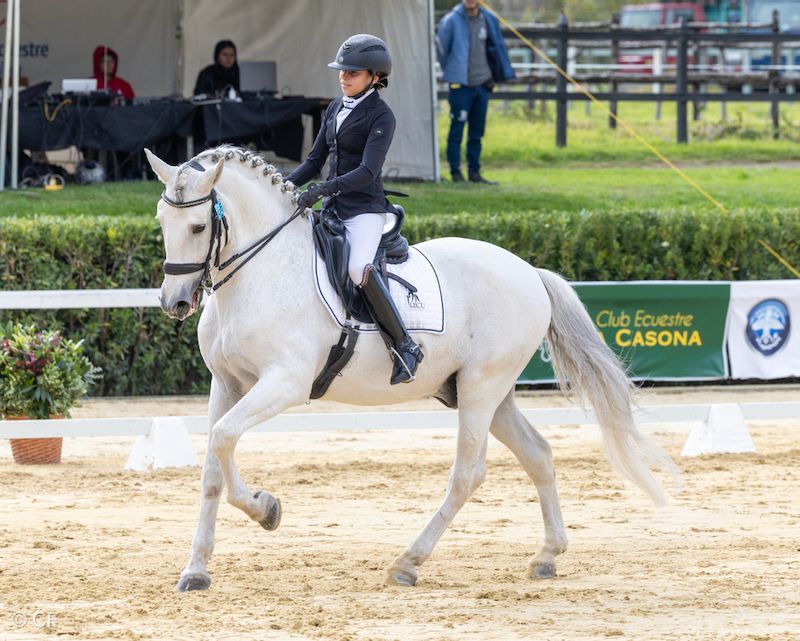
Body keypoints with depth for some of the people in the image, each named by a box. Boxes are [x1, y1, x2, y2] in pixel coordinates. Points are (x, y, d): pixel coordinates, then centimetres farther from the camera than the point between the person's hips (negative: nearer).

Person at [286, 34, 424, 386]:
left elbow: (367, 172, -20)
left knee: (358, 268, -33)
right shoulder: (336, 109, 14)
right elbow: (314, 161, 18)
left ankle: (405, 347, -28)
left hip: (364, 208, -9)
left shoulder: (380, 116, -9)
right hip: (333, 209, 9)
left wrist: (324, 188, -30)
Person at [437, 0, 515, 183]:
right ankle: (455, 172, 3)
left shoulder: (488, 20, 6)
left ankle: (474, 171, 15)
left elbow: (497, 47, 18)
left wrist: (502, 74, 17)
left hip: (482, 83, 4)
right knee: (457, 129, -3)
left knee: (477, 132, 8)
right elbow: (441, 49, 2)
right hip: (460, 84, -4)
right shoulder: (451, 21, -7)